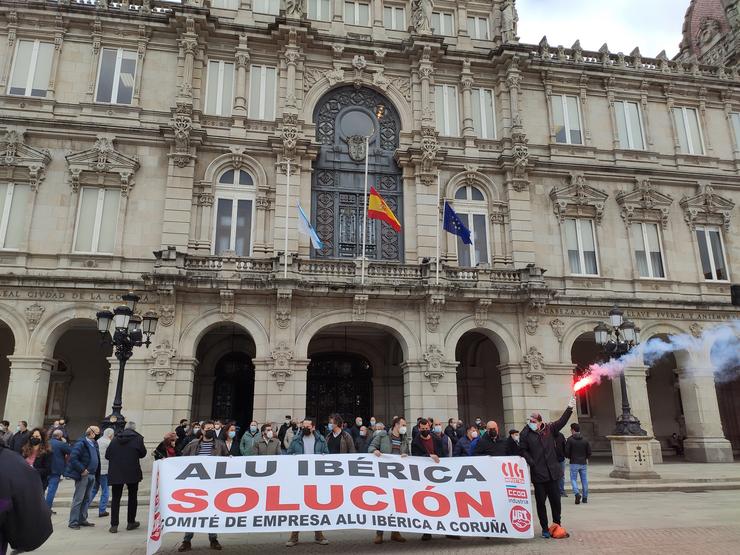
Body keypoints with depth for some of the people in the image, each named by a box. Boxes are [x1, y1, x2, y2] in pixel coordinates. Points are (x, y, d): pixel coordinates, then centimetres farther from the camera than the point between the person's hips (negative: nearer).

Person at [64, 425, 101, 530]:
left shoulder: (94, 444, 12)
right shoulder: (81, 443, -13)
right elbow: (73, 458, -20)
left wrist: (96, 474, 11)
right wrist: (82, 470, -21)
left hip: (92, 475, 8)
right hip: (83, 475, -8)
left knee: (86, 499, 15)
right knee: (78, 499, -2)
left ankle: (82, 519, 25)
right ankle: (73, 522, 7)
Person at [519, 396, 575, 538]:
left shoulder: (549, 429, 4)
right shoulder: (525, 434, -3)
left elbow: (562, 421, 2)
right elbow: (523, 451, 1)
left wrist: (570, 408, -6)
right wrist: (532, 463, -9)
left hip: (552, 472, 2)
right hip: (538, 474, -2)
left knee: (555, 500, 10)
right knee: (541, 502, 4)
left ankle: (557, 525, 27)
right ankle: (544, 528, 17)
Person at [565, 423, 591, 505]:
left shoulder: (570, 439, -8)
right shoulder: (585, 439, 2)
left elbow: (566, 451, -9)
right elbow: (589, 451, 4)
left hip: (574, 463, -3)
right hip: (583, 463, 3)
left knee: (573, 479, 4)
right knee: (584, 480, 12)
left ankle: (577, 493, -19)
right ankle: (585, 497, 15)